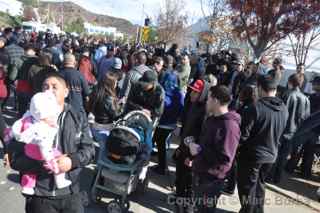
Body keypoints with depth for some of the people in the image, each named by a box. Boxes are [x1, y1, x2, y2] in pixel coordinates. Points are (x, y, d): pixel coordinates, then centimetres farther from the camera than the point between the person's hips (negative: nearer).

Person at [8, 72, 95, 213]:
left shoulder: (78, 118, 2)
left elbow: (89, 149, -1)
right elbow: (15, 157, -7)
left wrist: (72, 161, -19)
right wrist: (42, 164, -22)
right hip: (39, 196, -1)